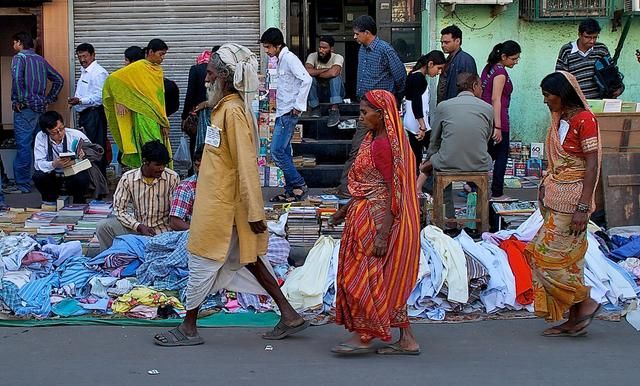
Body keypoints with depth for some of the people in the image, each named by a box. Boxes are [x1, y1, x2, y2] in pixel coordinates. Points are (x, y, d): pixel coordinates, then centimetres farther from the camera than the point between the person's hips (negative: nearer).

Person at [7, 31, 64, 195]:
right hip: (40, 108, 7)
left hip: (25, 108, -7)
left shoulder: (19, 57, -5)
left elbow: (17, 78, -24)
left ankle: (22, 184, -8)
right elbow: (59, 79, 19)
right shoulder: (41, 60, 17)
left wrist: (17, 101, -15)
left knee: (23, 146, -7)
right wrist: (49, 99, 17)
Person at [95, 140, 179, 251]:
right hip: (137, 225, 2)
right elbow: (119, 209, -4)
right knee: (103, 226, -19)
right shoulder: (128, 178, -6)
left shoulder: (172, 178, -8)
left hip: (162, 229, -1)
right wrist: (139, 227, -19)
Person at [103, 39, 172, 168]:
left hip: (157, 118, 7)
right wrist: (119, 101, -12)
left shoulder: (158, 70, 15)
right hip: (144, 117, -7)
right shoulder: (138, 67, -6)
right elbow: (113, 79, -9)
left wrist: (164, 123, 12)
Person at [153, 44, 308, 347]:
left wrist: (255, 213, -22)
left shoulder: (233, 111, -19)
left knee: (202, 261, 1)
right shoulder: (225, 106, 11)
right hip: (216, 199, 10)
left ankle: (188, 329, 13)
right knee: (247, 259, 15)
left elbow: (246, 164, -22)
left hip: (222, 204, -10)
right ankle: (289, 316, 19)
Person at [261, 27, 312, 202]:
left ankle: (298, 184, -3)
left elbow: (306, 79, -23)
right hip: (282, 112, 10)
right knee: (283, 152, 9)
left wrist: (298, 105, -21)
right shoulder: (281, 60, 15)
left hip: (289, 113, -10)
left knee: (277, 151, -12)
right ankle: (292, 191, 14)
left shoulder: (289, 58, -14)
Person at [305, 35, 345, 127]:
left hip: (335, 91, -2)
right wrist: (326, 70, -25)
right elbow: (307, 71, -29)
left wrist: (316, 73, -22)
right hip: (318, 91, 2)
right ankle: (315, 107, -14)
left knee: (335, 76, -32)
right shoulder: (313, 56, -9)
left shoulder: (338, 57, -16)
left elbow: (333, 73, -37)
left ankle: (334, 110, -36)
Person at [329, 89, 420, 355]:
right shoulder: (374, 139, 12)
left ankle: (363, 336, 9)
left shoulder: (383, 144, -18)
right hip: (365, 216, 10)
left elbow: (392, 192, -21)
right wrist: (347, 209, 23)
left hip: (377, 221, -10)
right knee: (387, 280, 11)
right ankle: (406, 339, 14)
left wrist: (383, 234, -23)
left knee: (363, 276, -1)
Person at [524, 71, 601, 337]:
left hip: (572, 199, -9)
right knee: (567, 257, 9)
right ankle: (574, 321, 13)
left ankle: (585, 303, 4)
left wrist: (583, 207, -21)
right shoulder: (559, 119, 13)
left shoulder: (584, 119, -13)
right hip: (556, 199, 9)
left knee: (547, 255, -9)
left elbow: (592, 166, -17)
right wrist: (545, 188, 13)